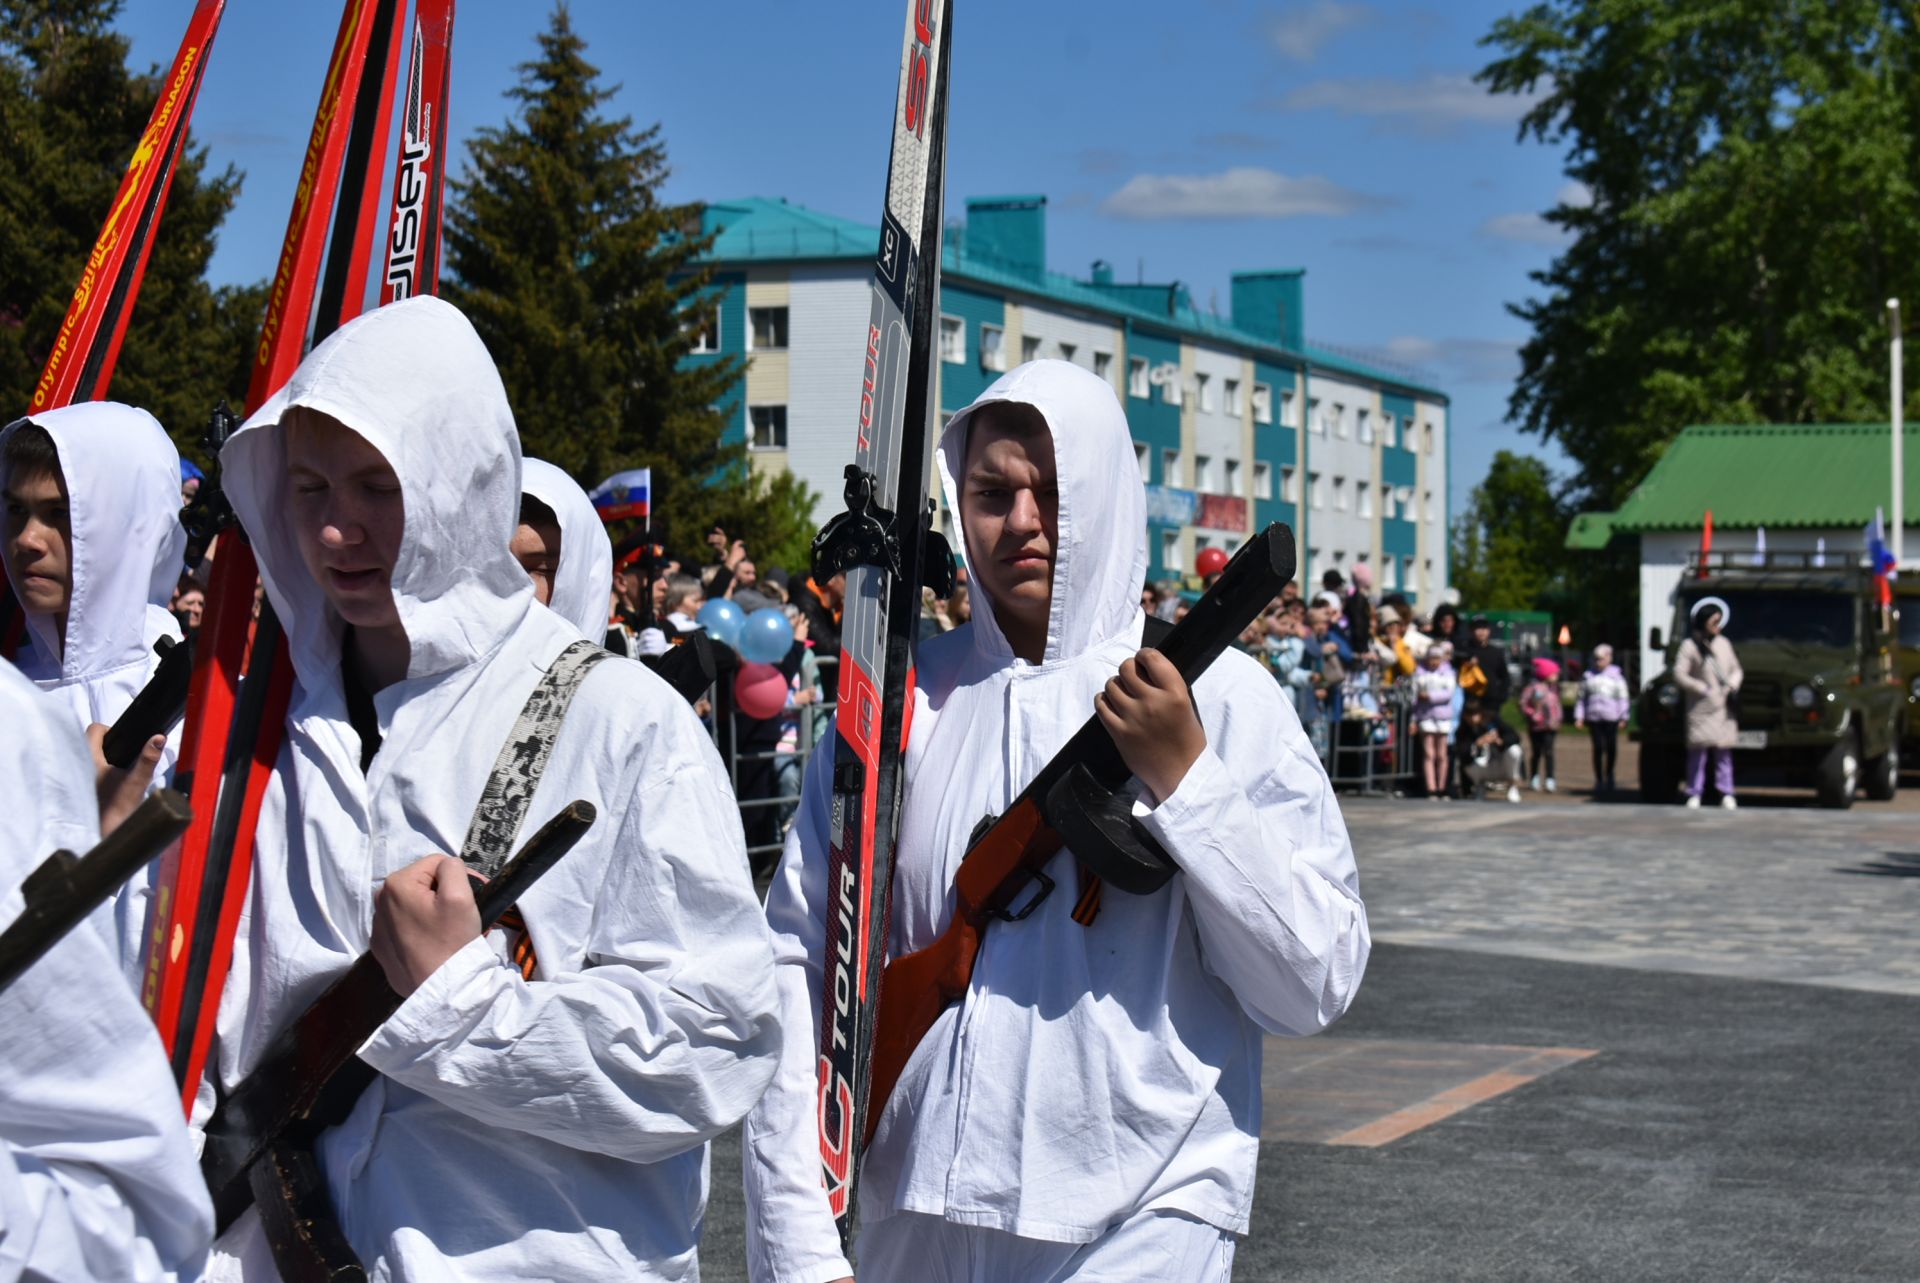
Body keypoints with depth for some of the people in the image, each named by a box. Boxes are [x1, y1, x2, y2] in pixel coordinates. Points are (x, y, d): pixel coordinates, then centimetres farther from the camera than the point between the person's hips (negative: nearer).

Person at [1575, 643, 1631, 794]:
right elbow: (1581, 697, 16)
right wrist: (1579, 716, 8)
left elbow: (1623, 696, 9)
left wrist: (1623, 717, 2)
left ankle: (1609, 775, 19)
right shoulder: (1588, 675, 13)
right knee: (1598, 748, -3)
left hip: (1611, 718, -1)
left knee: (1611, 747, -5)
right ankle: (1599, 779, 5)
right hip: (1593, 718, 1)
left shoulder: (1617, 674, 8)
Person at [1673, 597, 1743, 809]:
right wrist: (1703, 689, -9)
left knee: (1723, 751, 3)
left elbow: (1736, 669, 22)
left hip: (1723, 708, 4)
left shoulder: (1724, 644, 14)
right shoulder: (1690, 646, -2)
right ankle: (1694, 794, 0)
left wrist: (1732, 684, 2)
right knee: (1698, 751, -5)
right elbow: (1679, 676, -7)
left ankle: (1726, 794, 5)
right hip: (1700, 707, -4)